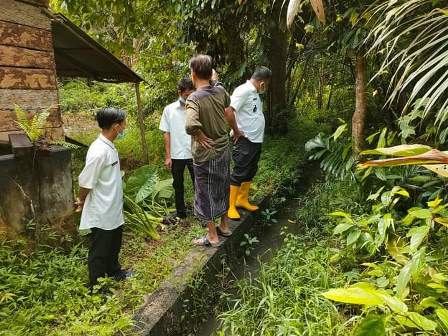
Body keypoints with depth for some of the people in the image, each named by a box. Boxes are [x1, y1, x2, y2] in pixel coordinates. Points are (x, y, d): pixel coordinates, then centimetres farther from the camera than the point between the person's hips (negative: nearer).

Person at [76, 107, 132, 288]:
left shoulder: (110, 146, 3)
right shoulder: (99, 152, -28)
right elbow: (85, 182, -21)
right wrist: (82, 202, -2)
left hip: (113, 209, 9)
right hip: (101, 214, -9)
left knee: (113, 245, 26)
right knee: (99, 251, 9)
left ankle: (114, 271, 47)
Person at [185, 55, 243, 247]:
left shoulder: (194, 98, -22)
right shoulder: (220, 91, -3)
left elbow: (190, 125, -40)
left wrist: (201, 137, -20)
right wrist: (236, 131, 32)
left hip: (205, 155, -6)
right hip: (223, 151, 6)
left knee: (206, 194, 9)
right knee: (222, 189, 21)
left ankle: (212, 237, 21)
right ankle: (224, 226, 37)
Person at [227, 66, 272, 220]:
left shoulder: (254, 92, 14)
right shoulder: (243, 90, -15)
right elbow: (228, 110, -25)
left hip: (256, 140, 10)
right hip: (245, 141, -9)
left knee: (250, 172, 17)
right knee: (239, 173, -3)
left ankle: (242, 200, 31)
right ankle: (230, 206, 7)